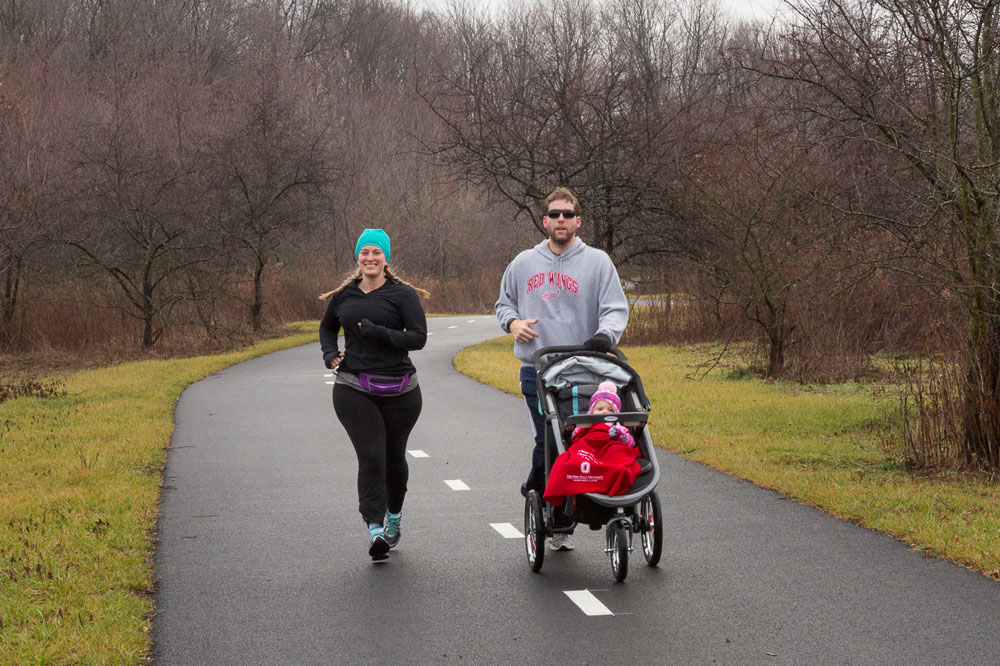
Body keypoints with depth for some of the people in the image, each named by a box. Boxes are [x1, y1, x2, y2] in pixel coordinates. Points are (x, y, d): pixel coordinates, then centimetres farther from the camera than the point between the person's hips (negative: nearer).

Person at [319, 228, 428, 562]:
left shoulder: (402, 294, -2)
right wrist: (330, 354, 7)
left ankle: (394, 515, 37)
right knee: (371, 457, -13)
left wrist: (377, 333, -20)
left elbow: (418, 337, -11)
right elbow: (327, 327, 27)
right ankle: (374, 529, -17)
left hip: (399, 391, -1)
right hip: (354, 390, 1)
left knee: (394, 458, 12)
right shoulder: (344, 296, 9)